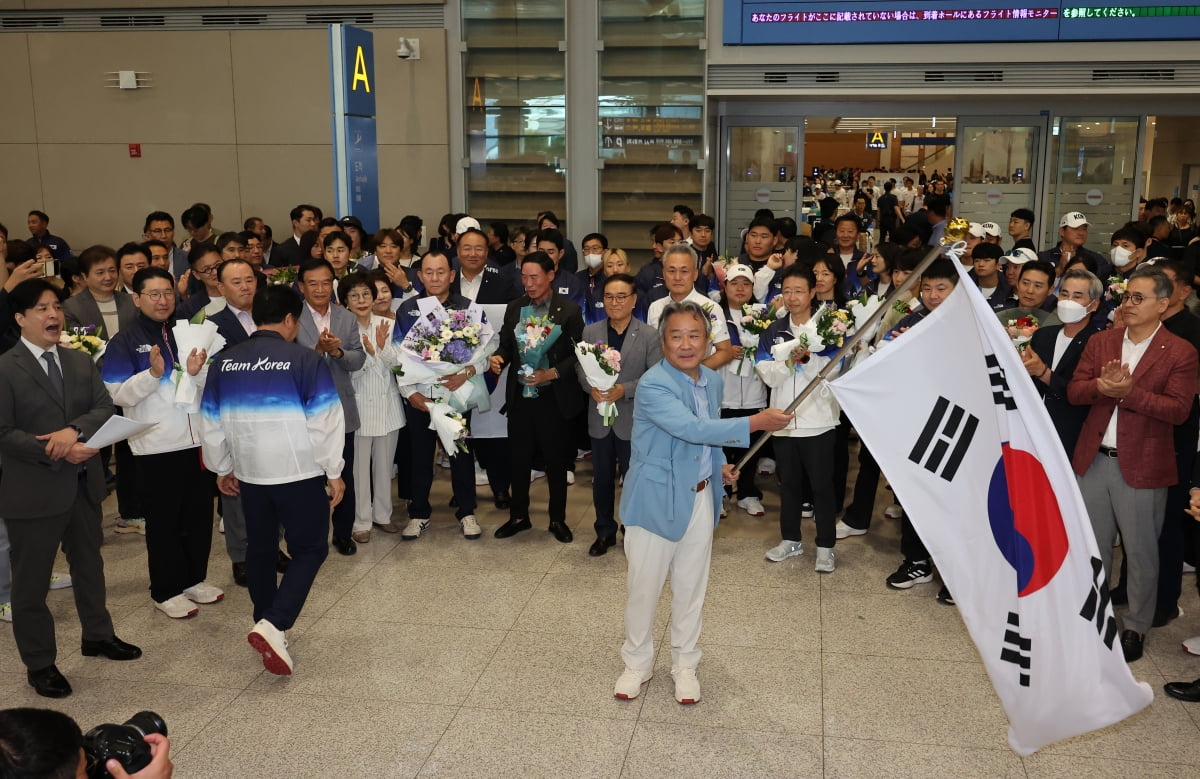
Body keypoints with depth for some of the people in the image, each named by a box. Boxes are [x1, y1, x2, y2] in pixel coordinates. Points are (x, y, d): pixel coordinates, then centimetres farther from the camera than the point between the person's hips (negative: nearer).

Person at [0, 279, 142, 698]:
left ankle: (97, 635, 40)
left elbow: (106, 408, -3)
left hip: (84, 484, 6)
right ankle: (39, 664, 20)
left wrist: (74, 430, -23)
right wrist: (58, 453, -24)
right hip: (34, 490, -6)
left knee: (89, 565, 21)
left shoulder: (81, 362, 8)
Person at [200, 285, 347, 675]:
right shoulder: (306, 360, -12)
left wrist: (222, 468, 22)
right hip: (299, 472, -5)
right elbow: (326, 421, -12)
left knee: (260, 549, 20)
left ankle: (266, 628, 30)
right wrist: (334, 472, -3)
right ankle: (273, 626, -9)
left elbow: (210, 422, 10)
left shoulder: (224, 362, 3)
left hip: (249, 473, 5)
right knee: (309, 549, 7)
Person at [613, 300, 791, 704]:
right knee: (644, 587, 8)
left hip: (700, 498, 6)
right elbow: (691, 428, -33)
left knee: (691, 587, 16)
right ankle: (637, 663, 29)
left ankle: (684, 664, 34)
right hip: (655, 500, -6)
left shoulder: (712, 380, 2)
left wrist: (720, 464, 2)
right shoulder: (653, 385, -22)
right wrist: (756, 422, -33)